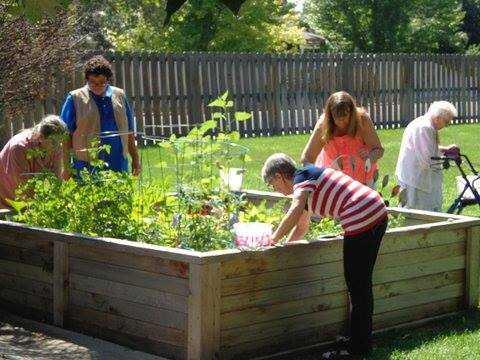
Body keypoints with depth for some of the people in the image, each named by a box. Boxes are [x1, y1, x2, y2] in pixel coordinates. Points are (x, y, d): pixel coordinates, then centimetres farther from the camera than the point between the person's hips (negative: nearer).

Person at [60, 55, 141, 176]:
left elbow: (129, 133, 18)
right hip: (87, 166, -3)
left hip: (119, 165, 3)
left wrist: (135, 159, 16)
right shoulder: (75, 98, 1)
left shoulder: (119, 95, 12)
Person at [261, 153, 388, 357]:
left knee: (357, 288, 1)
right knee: (363, 285, 19)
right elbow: (301, 227, 32)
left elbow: (295, 212, -24)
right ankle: (363, 341, 30)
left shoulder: (302, 177, -5)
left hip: (362, 222, -10)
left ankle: (359, 347, 9)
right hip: (379, 215, 10)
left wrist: (273, 240, -18)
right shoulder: (310, 178, 24)